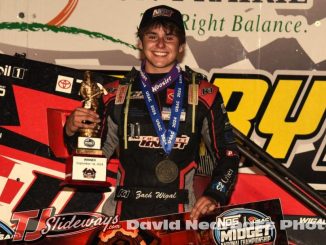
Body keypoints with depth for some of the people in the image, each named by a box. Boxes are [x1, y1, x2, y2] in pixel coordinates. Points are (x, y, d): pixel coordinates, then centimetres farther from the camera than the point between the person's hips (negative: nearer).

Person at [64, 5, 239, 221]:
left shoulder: (202, 94, 7)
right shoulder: (118, 93, 13)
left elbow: (227, 153, 9)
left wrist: (215, 196, -6)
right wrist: (72, 131, -3)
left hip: (180, 215, -1)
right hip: (124, 214, 2)